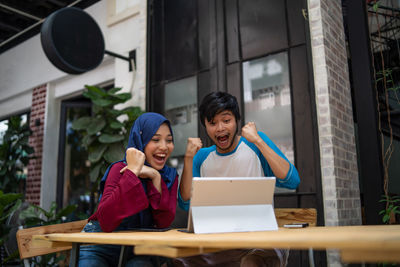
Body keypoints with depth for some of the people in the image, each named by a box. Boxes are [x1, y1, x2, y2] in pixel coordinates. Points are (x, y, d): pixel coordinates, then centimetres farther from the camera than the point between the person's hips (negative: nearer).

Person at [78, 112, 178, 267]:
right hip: (101, 248, -2)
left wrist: (156, 177, -22)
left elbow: (164, 222, -14)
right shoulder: (119, 169, -13)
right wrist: (132, 171, -28)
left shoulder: (170, 176, -1)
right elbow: (106, 222, -28)